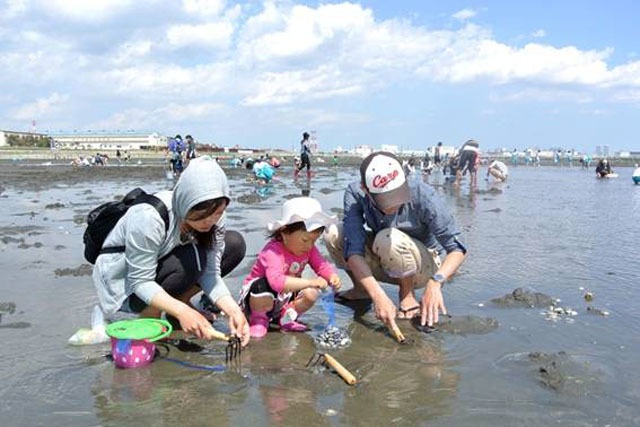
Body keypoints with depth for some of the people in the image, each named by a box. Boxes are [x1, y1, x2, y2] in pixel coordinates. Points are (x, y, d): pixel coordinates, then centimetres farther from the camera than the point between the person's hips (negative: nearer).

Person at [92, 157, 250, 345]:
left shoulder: (216, 218, -16)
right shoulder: (149, 217, -35)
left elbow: (210, 272, -14)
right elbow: (140, 282, -30)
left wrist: (232, 310, -30)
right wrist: (182, 312, -43)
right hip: (124, 279, -6)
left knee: (235, 244, -10)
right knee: (191, 259, -34)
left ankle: (181, 299, 1)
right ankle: (148, 316, -11)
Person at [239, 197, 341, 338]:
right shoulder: (272, 251, -34)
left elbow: (322, 265, -7)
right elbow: (276, 281, -48)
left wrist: (333, 277, -32)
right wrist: (310, 282, -53)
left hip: (284, 299, 6)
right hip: (256, 295, -6)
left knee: (311, 294, -18)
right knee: (263, 286, -39)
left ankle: (286, 317, 9)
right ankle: (258, 319, -6)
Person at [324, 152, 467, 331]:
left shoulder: (423, 195, -29)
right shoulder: (355, 194, -24)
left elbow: (457, 248, -24)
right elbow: (353, 250, -30)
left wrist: (435, 282, -42)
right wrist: (378, 296, -42)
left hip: (422, 267, -3)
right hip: (384, 265, 3)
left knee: (389, 238, -35)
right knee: (333, 234, -20)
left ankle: (407, 296, -7)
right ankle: (361, 289, 7)